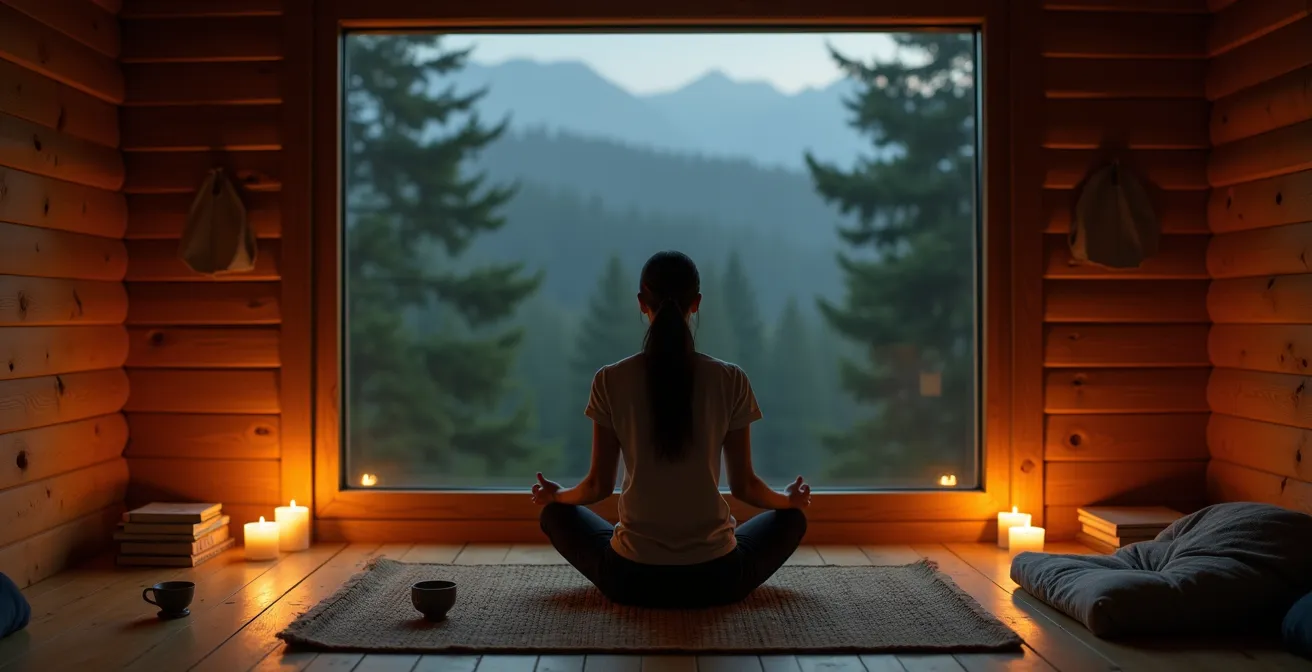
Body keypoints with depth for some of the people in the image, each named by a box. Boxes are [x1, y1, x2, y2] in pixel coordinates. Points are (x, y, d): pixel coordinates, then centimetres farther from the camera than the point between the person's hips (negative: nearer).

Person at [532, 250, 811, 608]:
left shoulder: (610, 381, -7)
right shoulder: (731, 380, -7)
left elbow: (599, 485, 1)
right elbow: (744, 486, 1)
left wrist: (554, 494, 23)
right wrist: (790, 497, 23)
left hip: (631, 579, 0)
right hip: (715, 577, 0)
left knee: (556, 514, 28)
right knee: (791, 518, 29)